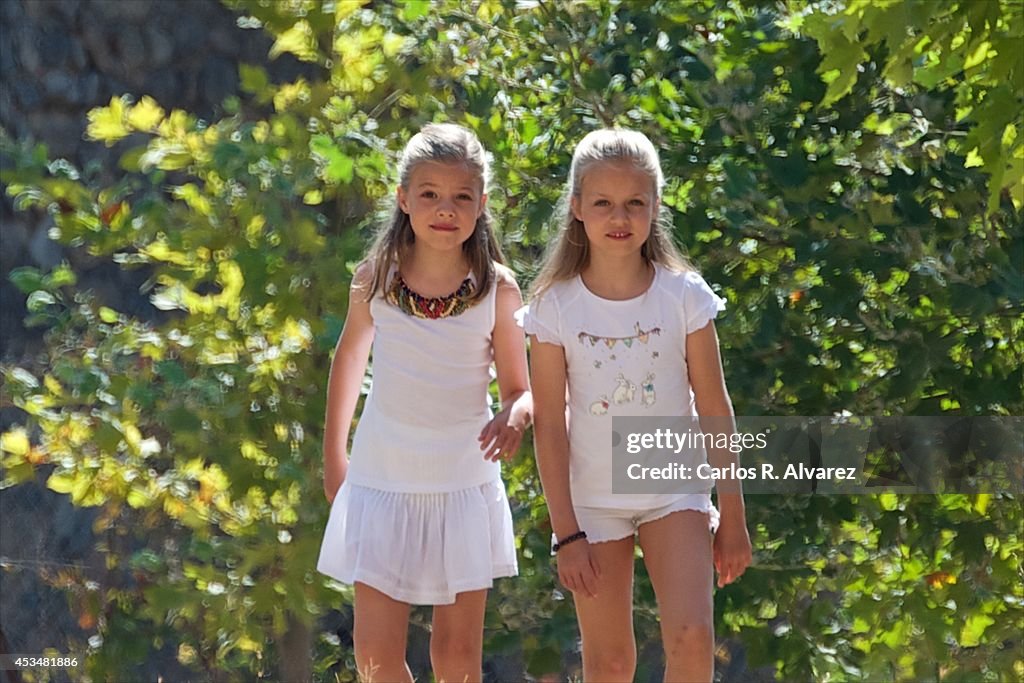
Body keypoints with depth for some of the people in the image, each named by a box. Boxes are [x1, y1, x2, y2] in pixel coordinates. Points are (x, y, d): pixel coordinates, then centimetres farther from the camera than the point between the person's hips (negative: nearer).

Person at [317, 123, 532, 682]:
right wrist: (333, 454, 17)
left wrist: (516, 417, -23)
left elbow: (520, 387, 1)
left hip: (465, 483, -1)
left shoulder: (497, 289, -8)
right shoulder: (375, 279, -5)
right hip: (384, 480, 1)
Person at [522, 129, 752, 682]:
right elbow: (549, 423, -5)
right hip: (592, 498, 0)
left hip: (674, 489, 0)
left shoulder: (682, 295, -6)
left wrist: (732, 518, 0)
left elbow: (714, 411, 0)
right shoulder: (556, 305, -7)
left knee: (692, 637, -17)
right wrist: (566, 533, -8)